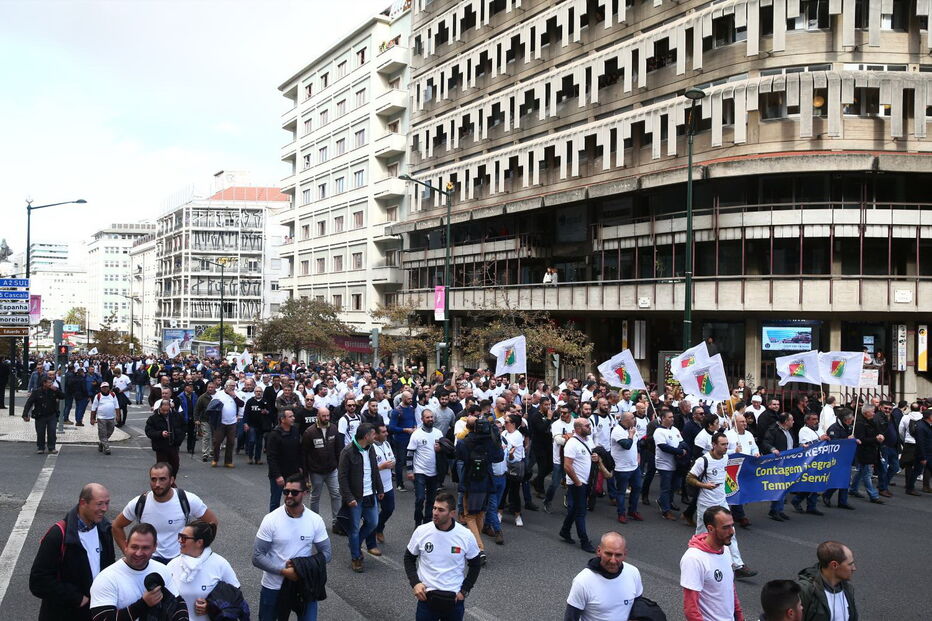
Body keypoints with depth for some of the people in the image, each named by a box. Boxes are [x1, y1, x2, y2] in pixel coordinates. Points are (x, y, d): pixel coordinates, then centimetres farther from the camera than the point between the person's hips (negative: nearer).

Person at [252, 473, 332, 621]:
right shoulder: (270, 520, -13)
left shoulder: (316, 521, -8)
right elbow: (257, 557, -12)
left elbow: (326, 554, -2)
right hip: (273, 586, -1)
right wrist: (283, 571, -23)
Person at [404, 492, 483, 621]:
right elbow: (409, 558, 5)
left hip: (454, 598, 0)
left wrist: (464, 590, -3)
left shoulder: (466, 535, -11)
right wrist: (415, 583, -7)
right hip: (426, 596, 0)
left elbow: (475, 564, 4)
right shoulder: (421, 531, -9)